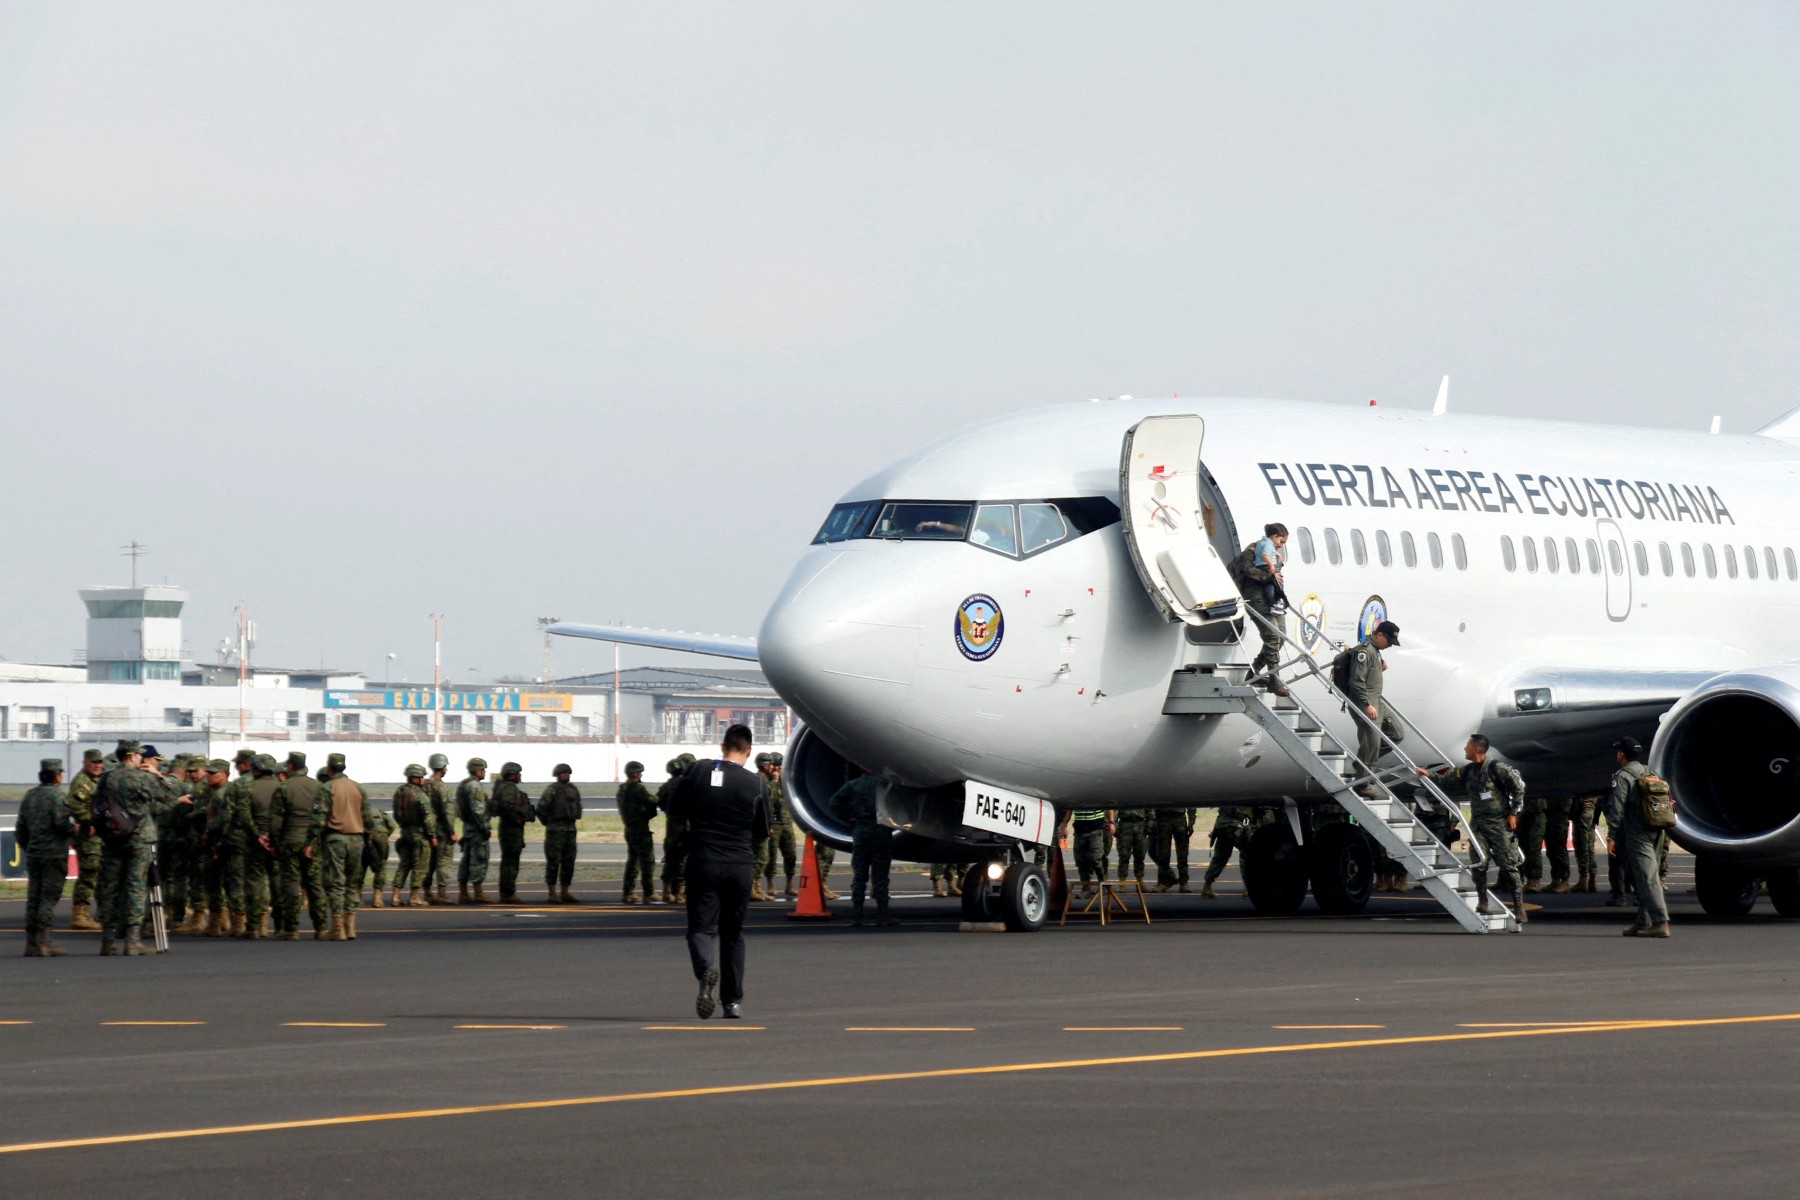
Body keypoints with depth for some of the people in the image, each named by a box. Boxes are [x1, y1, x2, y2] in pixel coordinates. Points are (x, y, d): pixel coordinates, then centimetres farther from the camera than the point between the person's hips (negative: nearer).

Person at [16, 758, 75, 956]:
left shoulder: (29, 796, 13)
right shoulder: (56, 796, -9)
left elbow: (20, 828, 17)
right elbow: (61, 821, -21)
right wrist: (74, 831, -2)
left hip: (33, 855, 7)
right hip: (54, 854, -7)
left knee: (33, 897, 8)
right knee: (49, 897, -5)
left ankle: (31, 942, 8)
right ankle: (44, 941, -9)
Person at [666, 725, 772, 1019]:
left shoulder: (698, 771, -4)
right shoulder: (757, 783, -4)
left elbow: (674, 807, 7)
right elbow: (763, 831, 5)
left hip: (703, 862, -1)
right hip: (740, 866, 1)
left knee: (701, 927, 1)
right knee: (733, 932, 14)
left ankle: (707, 968, -32)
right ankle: (733, 1000, 15)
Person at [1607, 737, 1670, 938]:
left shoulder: (1623, 776, -6)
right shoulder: (1650, 774, 18)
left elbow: (1617, 808, -12)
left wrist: (1611, 837, -11)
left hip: (1637, 835, -8)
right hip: (1657, 833, 8)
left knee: (1647, 878, -11)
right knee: (1647, 878, 13)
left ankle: (1660, 923, -19)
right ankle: (1643, 923, 15)